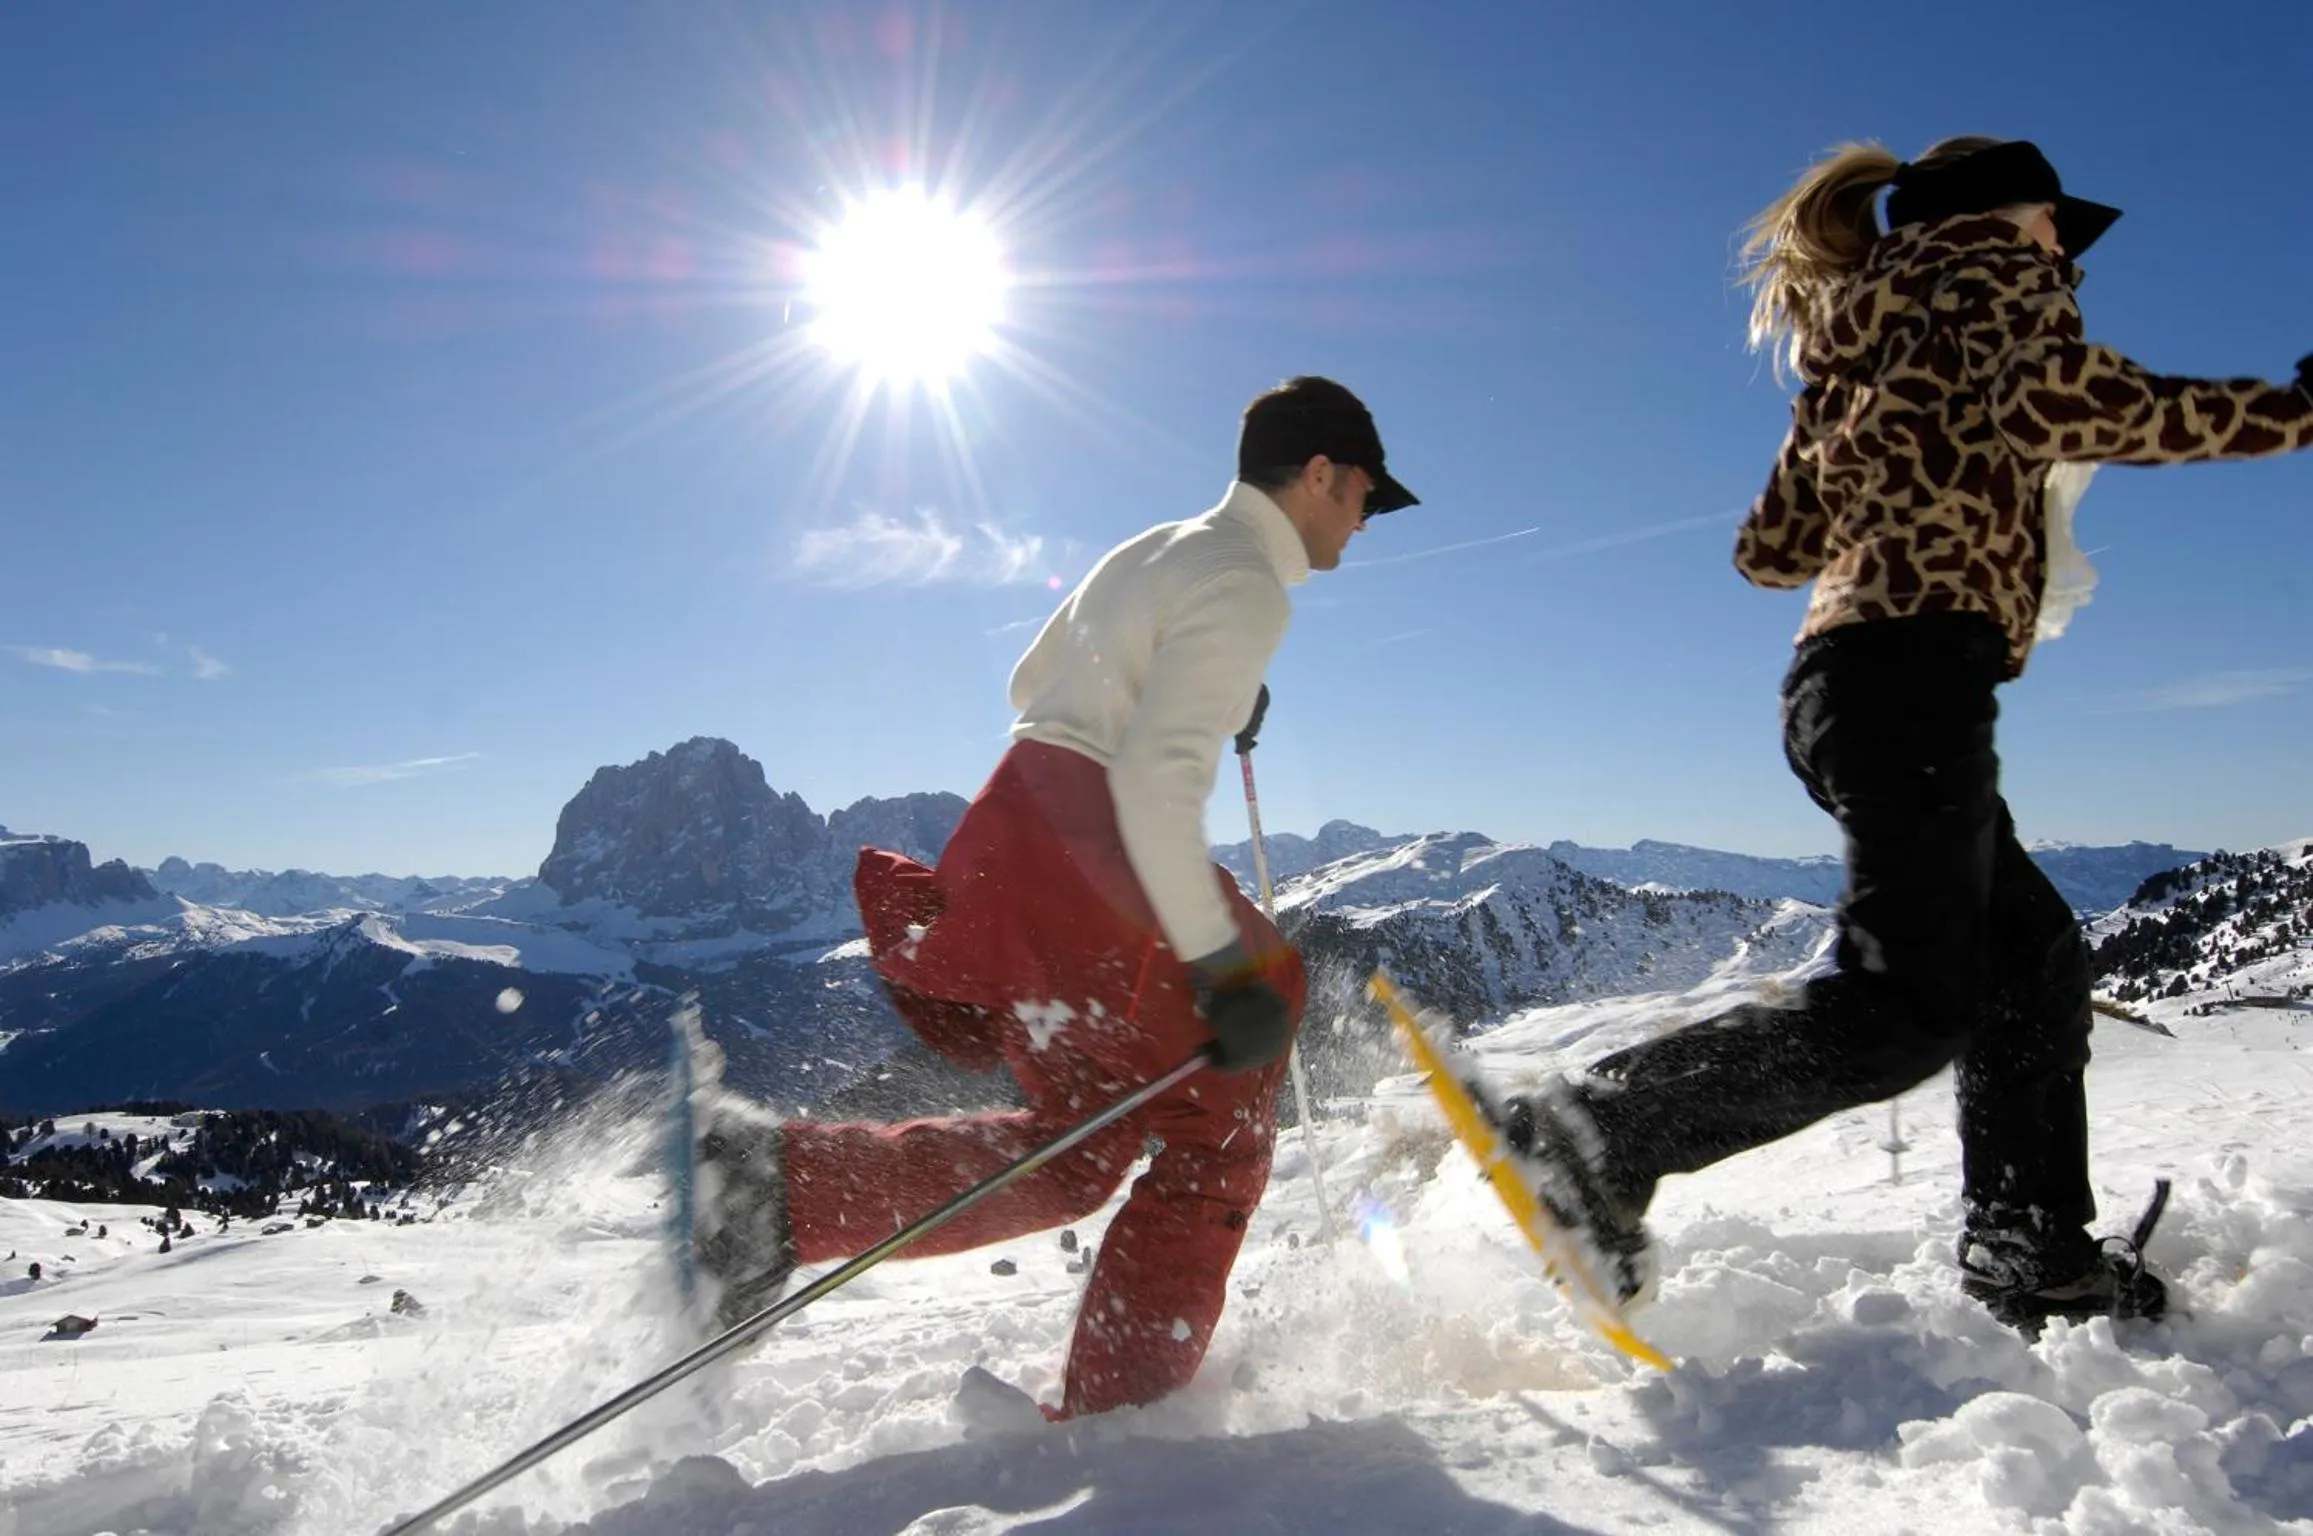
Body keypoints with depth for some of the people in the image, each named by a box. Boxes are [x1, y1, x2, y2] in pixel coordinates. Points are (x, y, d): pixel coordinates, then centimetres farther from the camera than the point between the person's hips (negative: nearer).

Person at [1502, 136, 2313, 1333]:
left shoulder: (1860, 354, 27)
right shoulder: (1999, 280, 6)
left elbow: (1769, 549, 22)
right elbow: (2061, 403, -14)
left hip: (1844, 675, 10)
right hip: (1917, 667, -10)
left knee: (2033, 953, 17)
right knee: (1906, 1003, -15)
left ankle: (2032, 1256, 22)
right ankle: (1593, 1135, -18)